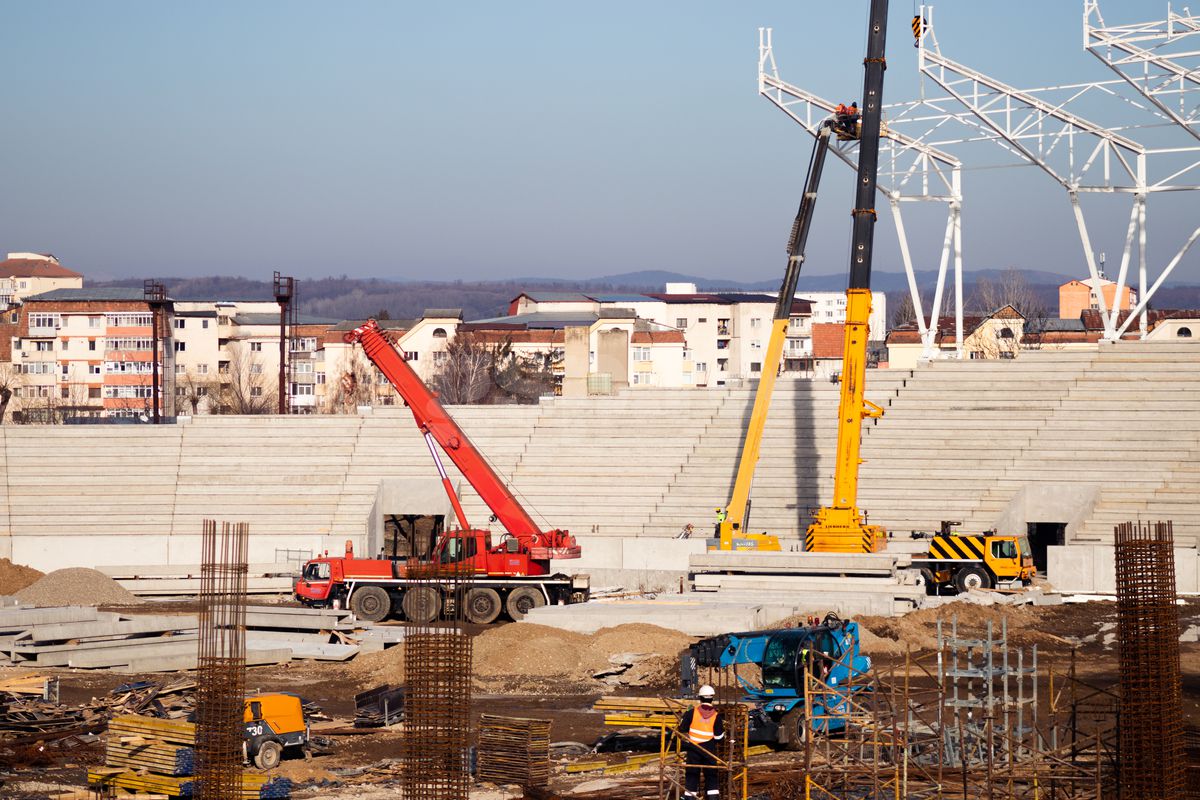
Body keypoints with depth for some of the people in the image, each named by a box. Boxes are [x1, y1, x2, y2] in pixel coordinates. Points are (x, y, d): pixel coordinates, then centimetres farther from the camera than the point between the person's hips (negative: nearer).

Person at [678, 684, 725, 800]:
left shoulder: (692, 712, -7)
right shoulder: (716, 716, -7)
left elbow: (682, 729, -2)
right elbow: (719, 737, -7)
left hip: (693, 749, 0)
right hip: (710, 750, 0)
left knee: (692, 775, 7)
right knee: (711, 776, 8)